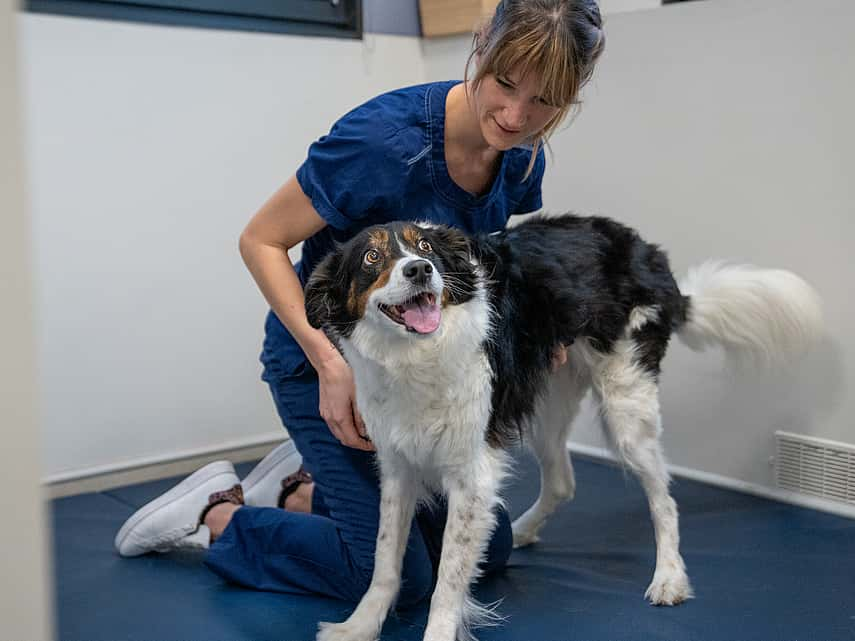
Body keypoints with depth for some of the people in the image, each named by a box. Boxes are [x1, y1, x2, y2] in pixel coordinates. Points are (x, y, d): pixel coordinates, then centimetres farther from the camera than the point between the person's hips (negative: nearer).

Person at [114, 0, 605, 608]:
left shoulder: (524, 160, -9)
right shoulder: (383, 136, -31)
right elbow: (261, 240, -21)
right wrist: (329, 361, -30)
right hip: (324, 358, -7)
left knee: (487, 547, 13)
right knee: (400, 578, -5)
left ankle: (303, 489, 26)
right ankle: (216, 515, 13)